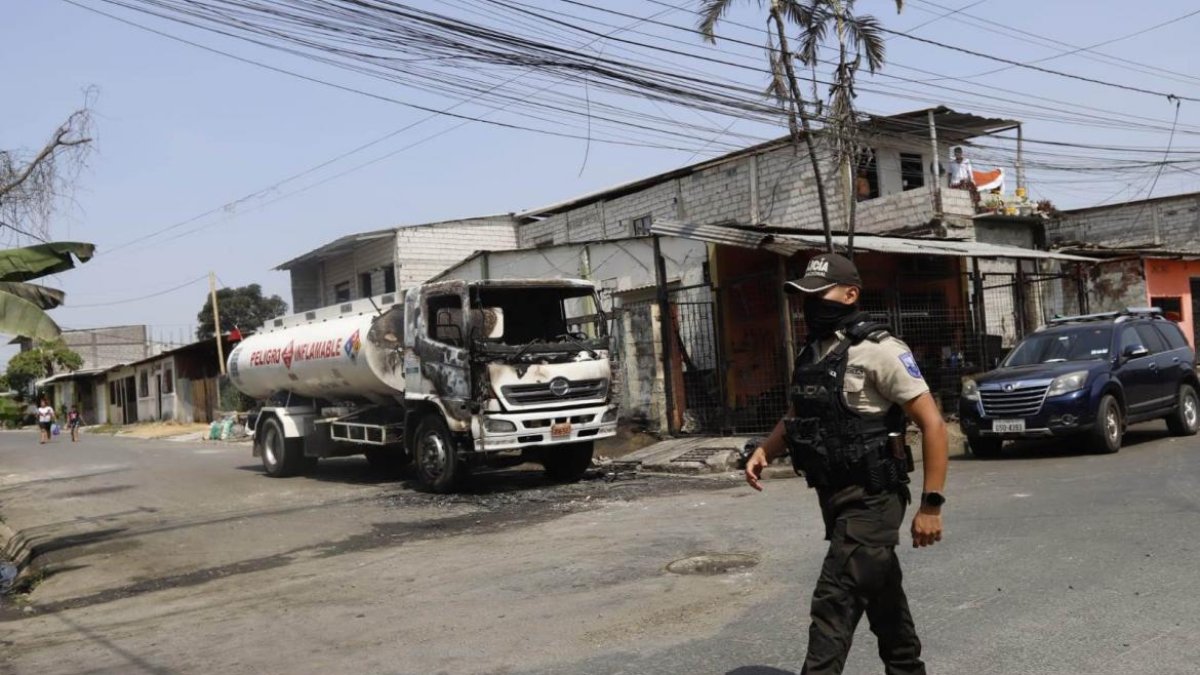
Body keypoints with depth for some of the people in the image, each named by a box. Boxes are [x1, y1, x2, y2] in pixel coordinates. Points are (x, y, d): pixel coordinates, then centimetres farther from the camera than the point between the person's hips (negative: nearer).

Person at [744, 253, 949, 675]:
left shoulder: (877, 350, -15)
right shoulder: (811, 353, 9)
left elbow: (932, 423, -16)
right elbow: (796, 417, 23)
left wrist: (931, 504, -20)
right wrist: (764, 452, 4)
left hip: (871, 500, -8)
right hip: (835, 497, 8)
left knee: (834, 602, -10)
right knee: (882, 597, 21)